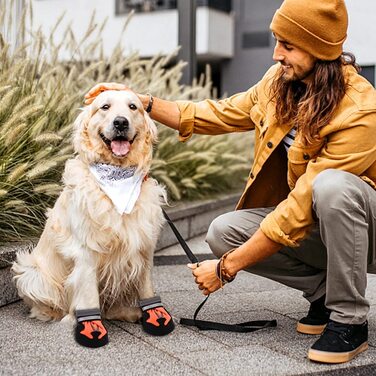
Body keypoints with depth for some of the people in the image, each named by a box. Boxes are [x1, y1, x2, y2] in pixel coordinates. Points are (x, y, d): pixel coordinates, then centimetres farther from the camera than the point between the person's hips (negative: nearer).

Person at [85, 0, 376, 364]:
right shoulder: (281, 79, -6)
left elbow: (301, 207, -30)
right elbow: (219, 115, 5)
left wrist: (227, 268, -26)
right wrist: (141, 101, -4)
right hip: (312, 230, 6)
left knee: (331, 184, -38)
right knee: (223, 232, -16)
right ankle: (324, 291, 2)